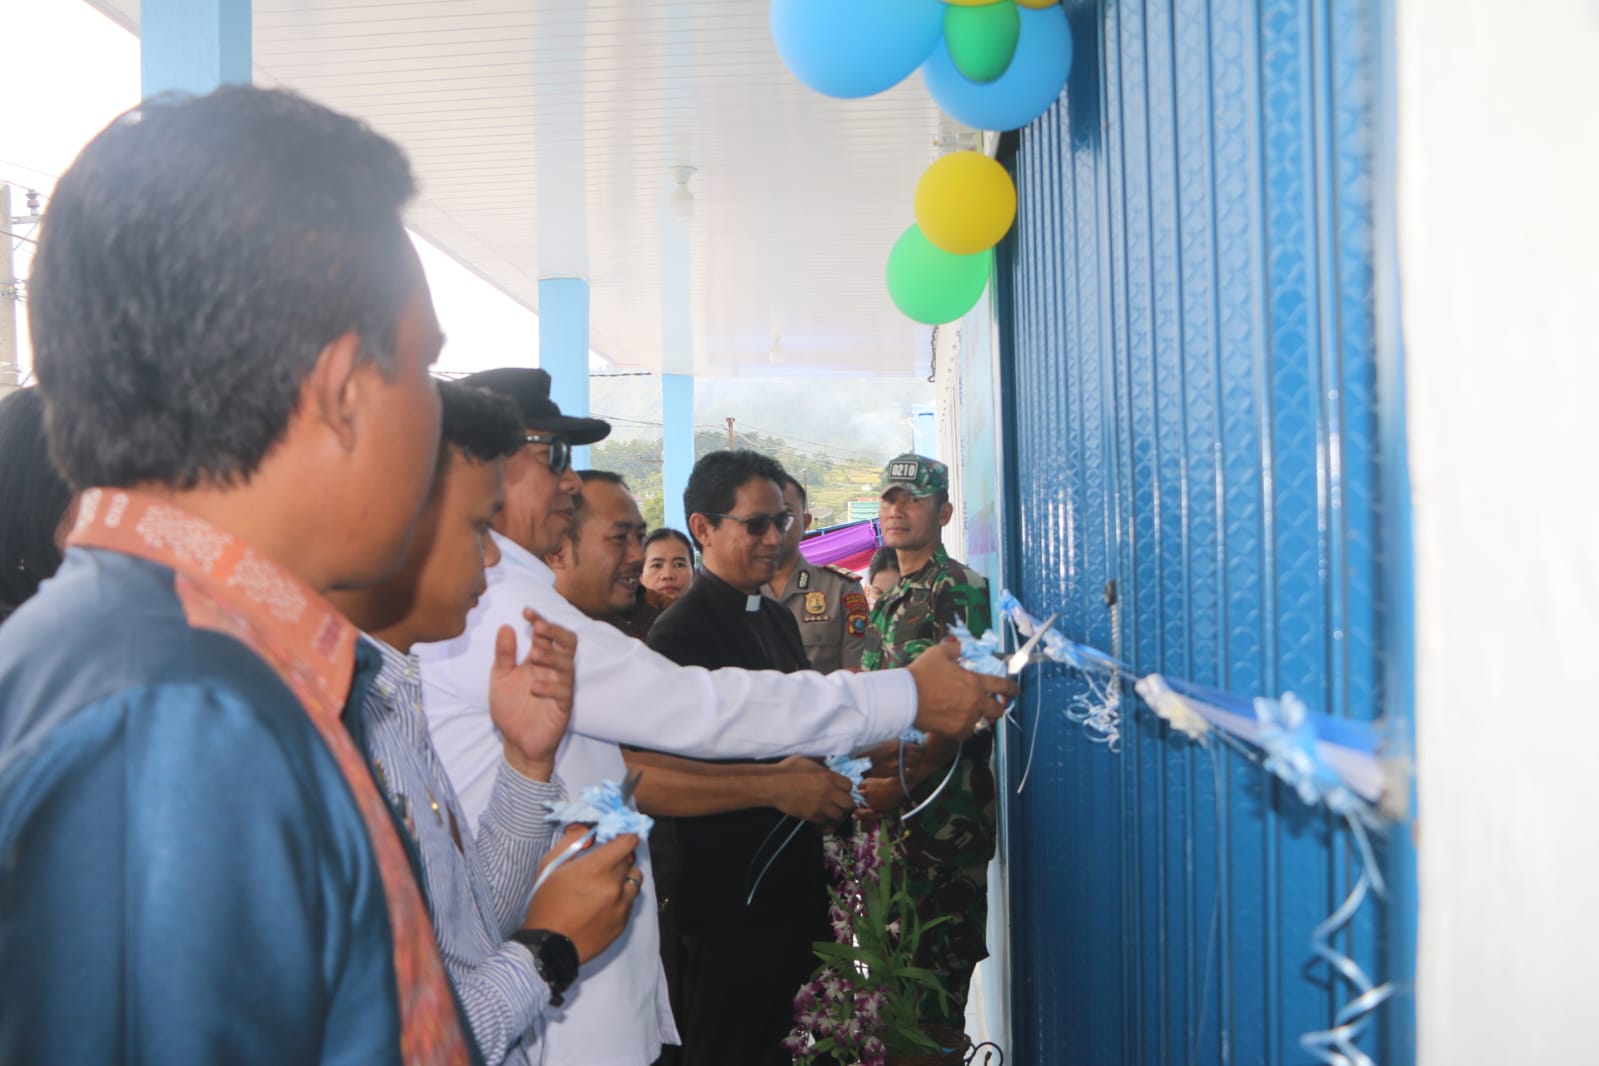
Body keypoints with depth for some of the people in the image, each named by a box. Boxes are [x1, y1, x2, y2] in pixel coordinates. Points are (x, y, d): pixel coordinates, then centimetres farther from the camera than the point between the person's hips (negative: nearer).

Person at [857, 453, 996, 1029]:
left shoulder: (961, 591, -10)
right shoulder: (888, 600, 16)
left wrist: (903, 782, -22)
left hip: (945, 810, -9)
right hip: (893, 807, 9)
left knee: (939, 961, -3)